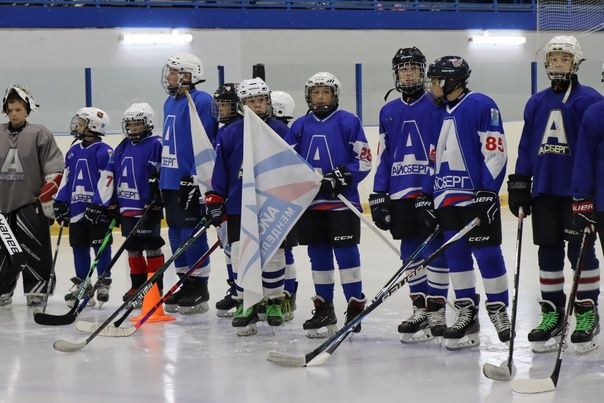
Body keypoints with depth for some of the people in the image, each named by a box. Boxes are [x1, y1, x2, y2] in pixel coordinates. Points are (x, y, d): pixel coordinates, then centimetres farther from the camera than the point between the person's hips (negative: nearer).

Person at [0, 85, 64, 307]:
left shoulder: (39, 134, -2)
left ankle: (37, 291, 0)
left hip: (31, 203, -4)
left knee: (35, 250, -6)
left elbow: (54, 170, -4)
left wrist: (47, 197, -9)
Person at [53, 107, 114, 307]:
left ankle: (104, 283, 6)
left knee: (101, 245, -1)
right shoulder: (73, 151, 14)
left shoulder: (103, 151, -10)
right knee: (79, 246, 10)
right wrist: (60, 203, 13)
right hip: (77, 208, 7)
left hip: (98, 208, -7)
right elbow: (66, 178, 18)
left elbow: (106, 179, -15)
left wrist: (99, 205, -19)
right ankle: (81, 284, 19)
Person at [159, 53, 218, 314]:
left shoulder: (201, 102, -13)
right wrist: (159, 177, 23)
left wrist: (196, 179, -20)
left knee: (192, 233, -7)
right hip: (171, 180, 9)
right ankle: (186, 285, 19)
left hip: (190, 182, -9)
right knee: (176, 234, 11)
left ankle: (200, 290, 0)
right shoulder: (170, 103, 16)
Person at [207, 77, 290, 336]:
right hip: (239, 208, 0)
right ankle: (246, 305, 11)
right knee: (241, 257, 0)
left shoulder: (280, 131, -1)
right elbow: (220, 169, 4)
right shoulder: (230, 134, 0)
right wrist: (215, 201, 0)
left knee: (273, 255, 8)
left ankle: (274, 302, 23)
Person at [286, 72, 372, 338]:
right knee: (318, 255, 9)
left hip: (342, 200, -5)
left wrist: (344, 176, -17)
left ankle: (356, 306, -1)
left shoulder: (348, 122, -1)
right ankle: (323, 309, 16)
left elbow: (363, 160, -4)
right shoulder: (299, 126, 12)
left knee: (346, 253, -6)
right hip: (310, 202, 5)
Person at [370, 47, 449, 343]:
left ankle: (437, 313, -2)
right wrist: (378, 196, 11)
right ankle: (420, 309, 18)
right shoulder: (388, 112, 13)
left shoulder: (435, 107, -2)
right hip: (400, 194, 5)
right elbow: (384, 156, 15)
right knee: (410, 253, 9)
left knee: (435, 251, -6)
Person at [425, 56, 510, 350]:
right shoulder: (439, 113, 16)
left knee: (486, 253, -5)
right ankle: (467, 313, 12)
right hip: (447, 199, 8)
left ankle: (499, 311, 4)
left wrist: (489, 191, -17)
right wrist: (428, 195, 16)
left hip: (478, 196, -8)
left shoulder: (482, 106, -9)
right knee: (456, 256, 7)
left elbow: (495, 151, -13)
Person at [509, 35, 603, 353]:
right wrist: (519, 184, 9)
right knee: (548, 250, 7)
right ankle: (551, 313, 14)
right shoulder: (536, 103, 13)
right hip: (544, 189, 5)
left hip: (578, 188, -5)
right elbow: (526, 146, 15)